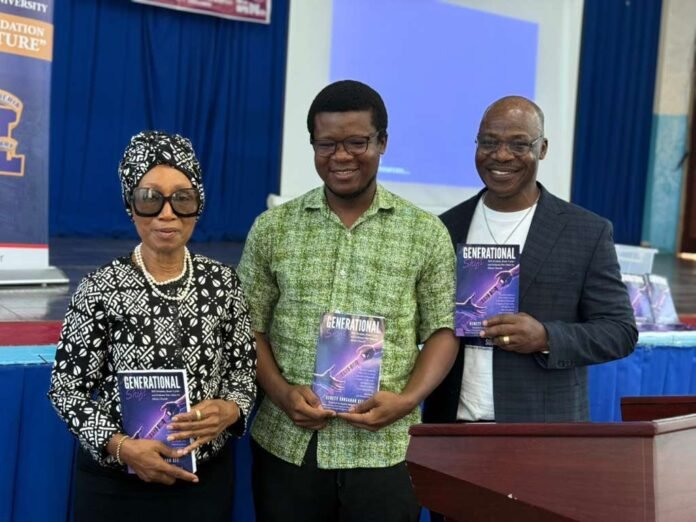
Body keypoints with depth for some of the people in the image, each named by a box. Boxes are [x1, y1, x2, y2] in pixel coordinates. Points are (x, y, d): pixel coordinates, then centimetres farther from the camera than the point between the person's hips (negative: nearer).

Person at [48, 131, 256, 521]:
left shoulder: (223, 282, -4)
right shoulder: (101, 289, -11)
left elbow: (244, 371, 2)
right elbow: (66, 388, -6)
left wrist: (228, 410, -18)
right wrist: (120, 446, -20)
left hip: (207, 476, 3)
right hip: (115, 482, -2)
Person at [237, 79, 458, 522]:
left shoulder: (426, 233, 1)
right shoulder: (272, 228, 3)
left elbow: (442, 330, 2)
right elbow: (249, 328, 5)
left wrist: (407, 399, -12)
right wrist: (281, 392, -9)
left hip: (385, 449, -1)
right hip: (286, 445, 1)